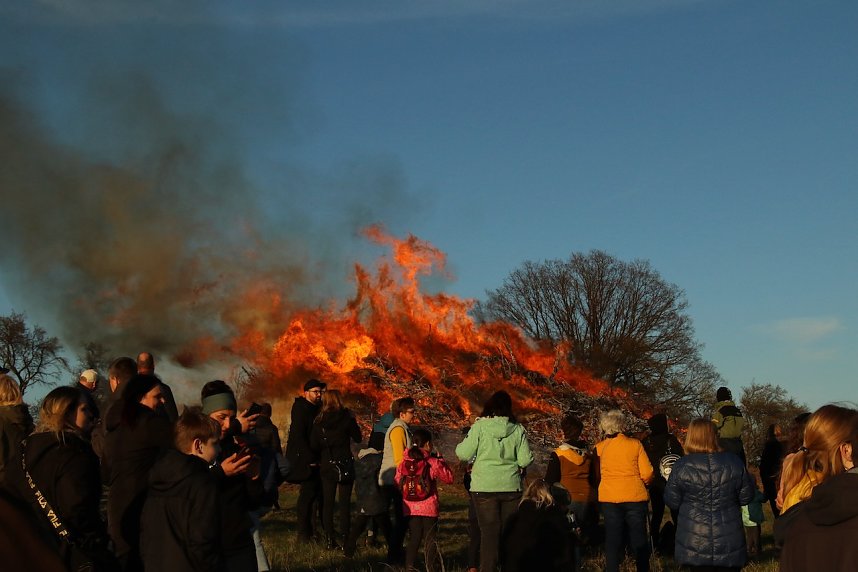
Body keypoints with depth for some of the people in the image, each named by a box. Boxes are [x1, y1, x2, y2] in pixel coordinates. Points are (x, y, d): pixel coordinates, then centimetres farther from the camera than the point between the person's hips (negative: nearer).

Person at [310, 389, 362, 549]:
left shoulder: (319, 420, 0)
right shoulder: (347, 417, -7)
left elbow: (313, 445, 0)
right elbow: (358, 438, 0)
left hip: (326, 466, 2)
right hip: (345, 465, -2)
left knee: (327, 502, 7)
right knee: (345, 502, 2)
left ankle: (329, 539, 6)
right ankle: (345, 537, -1)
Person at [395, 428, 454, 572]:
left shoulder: (403, 463, -1)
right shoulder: (432, 463, -10)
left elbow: (398, 483, 4)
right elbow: (449, 478, -5)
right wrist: (441, 460, 3)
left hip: (410, 508, 3)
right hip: (428, 507, -3)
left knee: (413, 538, 14)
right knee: (430, 539, 5)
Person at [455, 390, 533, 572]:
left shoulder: (480, 426, -7)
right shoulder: (518, 429, -1)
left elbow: (464, 454, -5)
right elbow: (525, 460, -1)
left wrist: (461, 446, 15)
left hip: (485, 487, -2)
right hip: (511, 487, 2)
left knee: (489, 531, 3)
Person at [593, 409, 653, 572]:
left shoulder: (599, 447, -2)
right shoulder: (635, 444, -6)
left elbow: (597, 474, 2)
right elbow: (647, 474, -5)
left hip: (609, 498, 1)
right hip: (635, 497, -1)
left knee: (612, 539, 10)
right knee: (639, 539, 10)